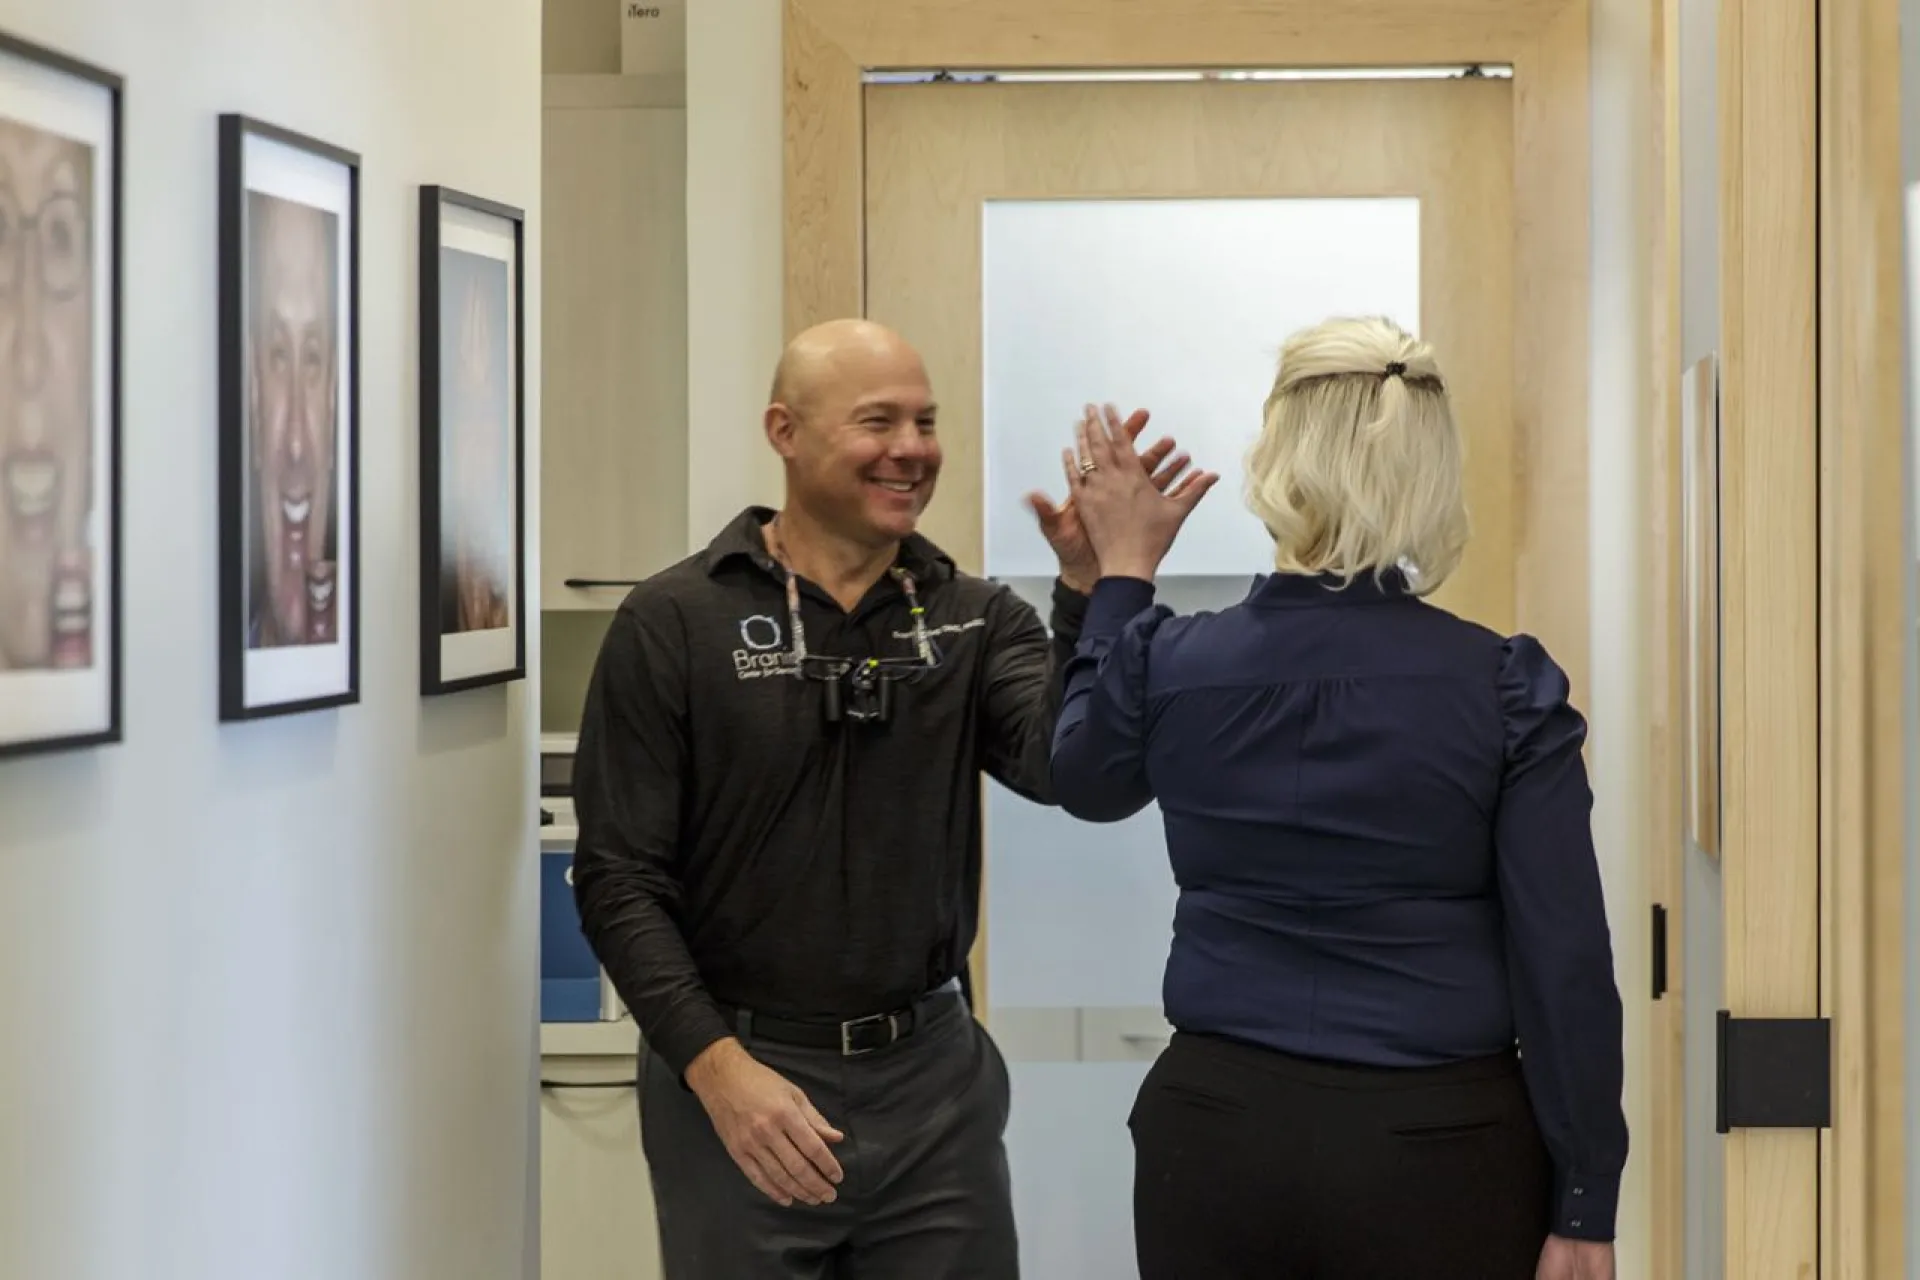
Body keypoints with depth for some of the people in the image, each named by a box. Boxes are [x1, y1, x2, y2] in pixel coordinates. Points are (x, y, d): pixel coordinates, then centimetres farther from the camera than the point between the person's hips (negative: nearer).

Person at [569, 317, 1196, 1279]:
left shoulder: (974, 619, 4)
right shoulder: (674, 622, -4)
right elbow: (619, 876, -6)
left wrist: (1092, 590, -27)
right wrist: (718, 1066, -16)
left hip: (936, 1077, 3)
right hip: (736, 1076, -2)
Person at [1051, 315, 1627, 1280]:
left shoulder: (1173, 665, -4)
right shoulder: (1506, 689, -9)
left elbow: (1083, 778, 19)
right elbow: (1563, 965, -9)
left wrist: (1123, 574, 25)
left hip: (1219, 1136, 2)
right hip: (1437, 1153, -2)